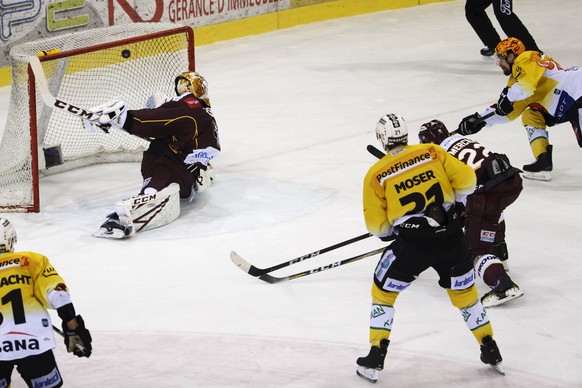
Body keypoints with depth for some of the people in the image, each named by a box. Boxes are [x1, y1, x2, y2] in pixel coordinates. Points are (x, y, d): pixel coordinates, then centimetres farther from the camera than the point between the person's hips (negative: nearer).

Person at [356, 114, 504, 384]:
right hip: (451, 236, 3)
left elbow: (377, 226, 2)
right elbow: (466, 180, 0)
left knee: (383, 292, 17)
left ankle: (375, 359, 14)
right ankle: (492, 353, 27)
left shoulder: (376, 175, 0)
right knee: (465, 293, 22)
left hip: (412, 244, -3)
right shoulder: (431, 152, 3)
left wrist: (390, 233, 25)